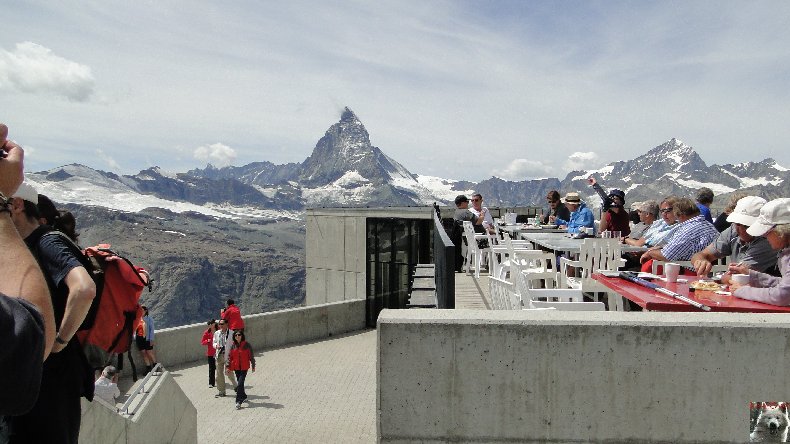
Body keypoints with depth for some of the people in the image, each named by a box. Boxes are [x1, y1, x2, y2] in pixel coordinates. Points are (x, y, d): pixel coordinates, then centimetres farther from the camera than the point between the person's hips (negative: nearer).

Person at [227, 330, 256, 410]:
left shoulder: (246, 345, -7)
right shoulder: (233, 346, 2)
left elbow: (251, 356, 0)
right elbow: (229, 356, 8)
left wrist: (253, 366, 4)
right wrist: (228, 367, 4)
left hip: (244, 367, -4)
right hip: (236, 367, 4)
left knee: (240, 384, -12)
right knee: (240, 383, 15)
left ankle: (238, 402, -10)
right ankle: (244, 396, 35)